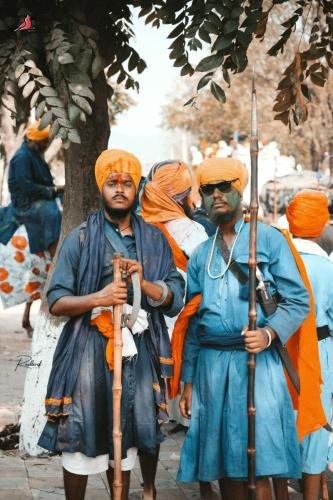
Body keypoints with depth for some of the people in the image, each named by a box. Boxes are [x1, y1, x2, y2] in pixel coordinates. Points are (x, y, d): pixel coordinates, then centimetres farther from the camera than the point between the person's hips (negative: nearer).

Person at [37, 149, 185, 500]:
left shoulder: (154, 240, 10)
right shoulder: (80, 239, 2)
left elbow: (176, 299, 5)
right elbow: (55, 301, -2)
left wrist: (143, 282, -13)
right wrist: (97, 299, -19)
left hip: (137, 348, 2)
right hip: (89, 348, -2)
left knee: (124, 435, 8)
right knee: (81, 436, -1)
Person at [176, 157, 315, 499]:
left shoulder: (269, 239, 2)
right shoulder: (201, 255, 16)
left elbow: (298, 300, -3)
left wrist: (269, 333, -21)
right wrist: (188, 381, 13)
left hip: (257, 361, -4)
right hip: (211, 365, 5)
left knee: (258, 466, -8)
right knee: (223, 464, 8)